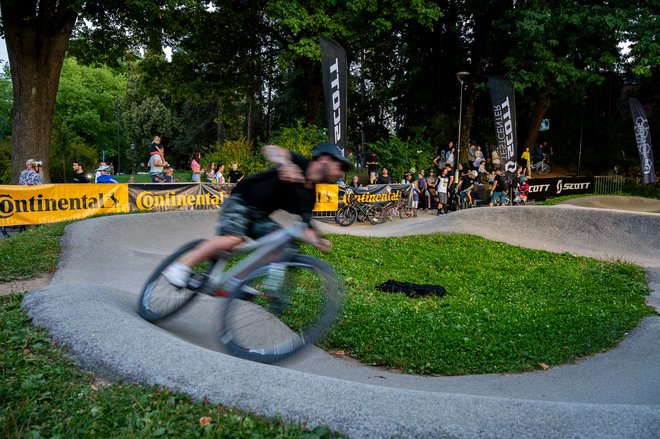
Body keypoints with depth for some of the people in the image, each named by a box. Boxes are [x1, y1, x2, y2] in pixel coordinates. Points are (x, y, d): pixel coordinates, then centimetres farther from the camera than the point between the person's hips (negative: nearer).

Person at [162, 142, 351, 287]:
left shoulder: (309, 196, 3)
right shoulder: (299, 164, -16)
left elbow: (305, 228, 1)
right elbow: (270, 149, -33)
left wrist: (317, 241, -20)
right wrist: (285, 164, -54)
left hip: (260, 216, 7)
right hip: (242, 201, -7)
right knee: (234, 238, -29)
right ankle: (180, 266, -19)